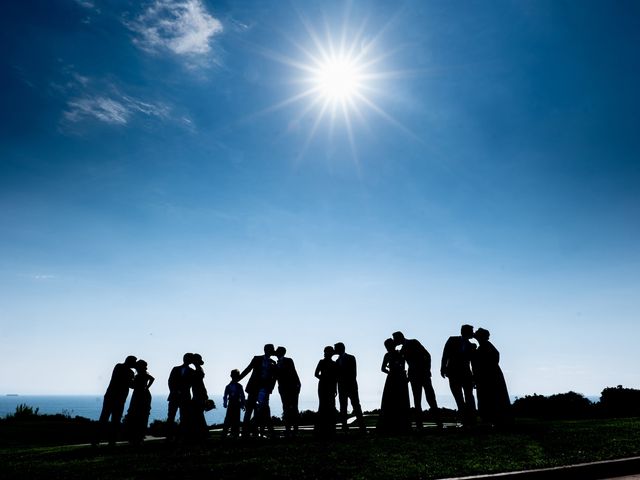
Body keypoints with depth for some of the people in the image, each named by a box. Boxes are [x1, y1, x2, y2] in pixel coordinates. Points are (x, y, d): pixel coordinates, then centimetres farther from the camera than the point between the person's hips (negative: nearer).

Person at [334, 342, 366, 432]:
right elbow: (337, 375, 11)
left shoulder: (351, 358, 1)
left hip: (351, 386, -5)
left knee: (356, 406, -6)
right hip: (342, 387, 5)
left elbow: (353, 373, -6)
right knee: (343, 408, 2)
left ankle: (362, 427, -7)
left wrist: (352, 384, -13)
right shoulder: (337, 360, 15)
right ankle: (344, 427, 3)